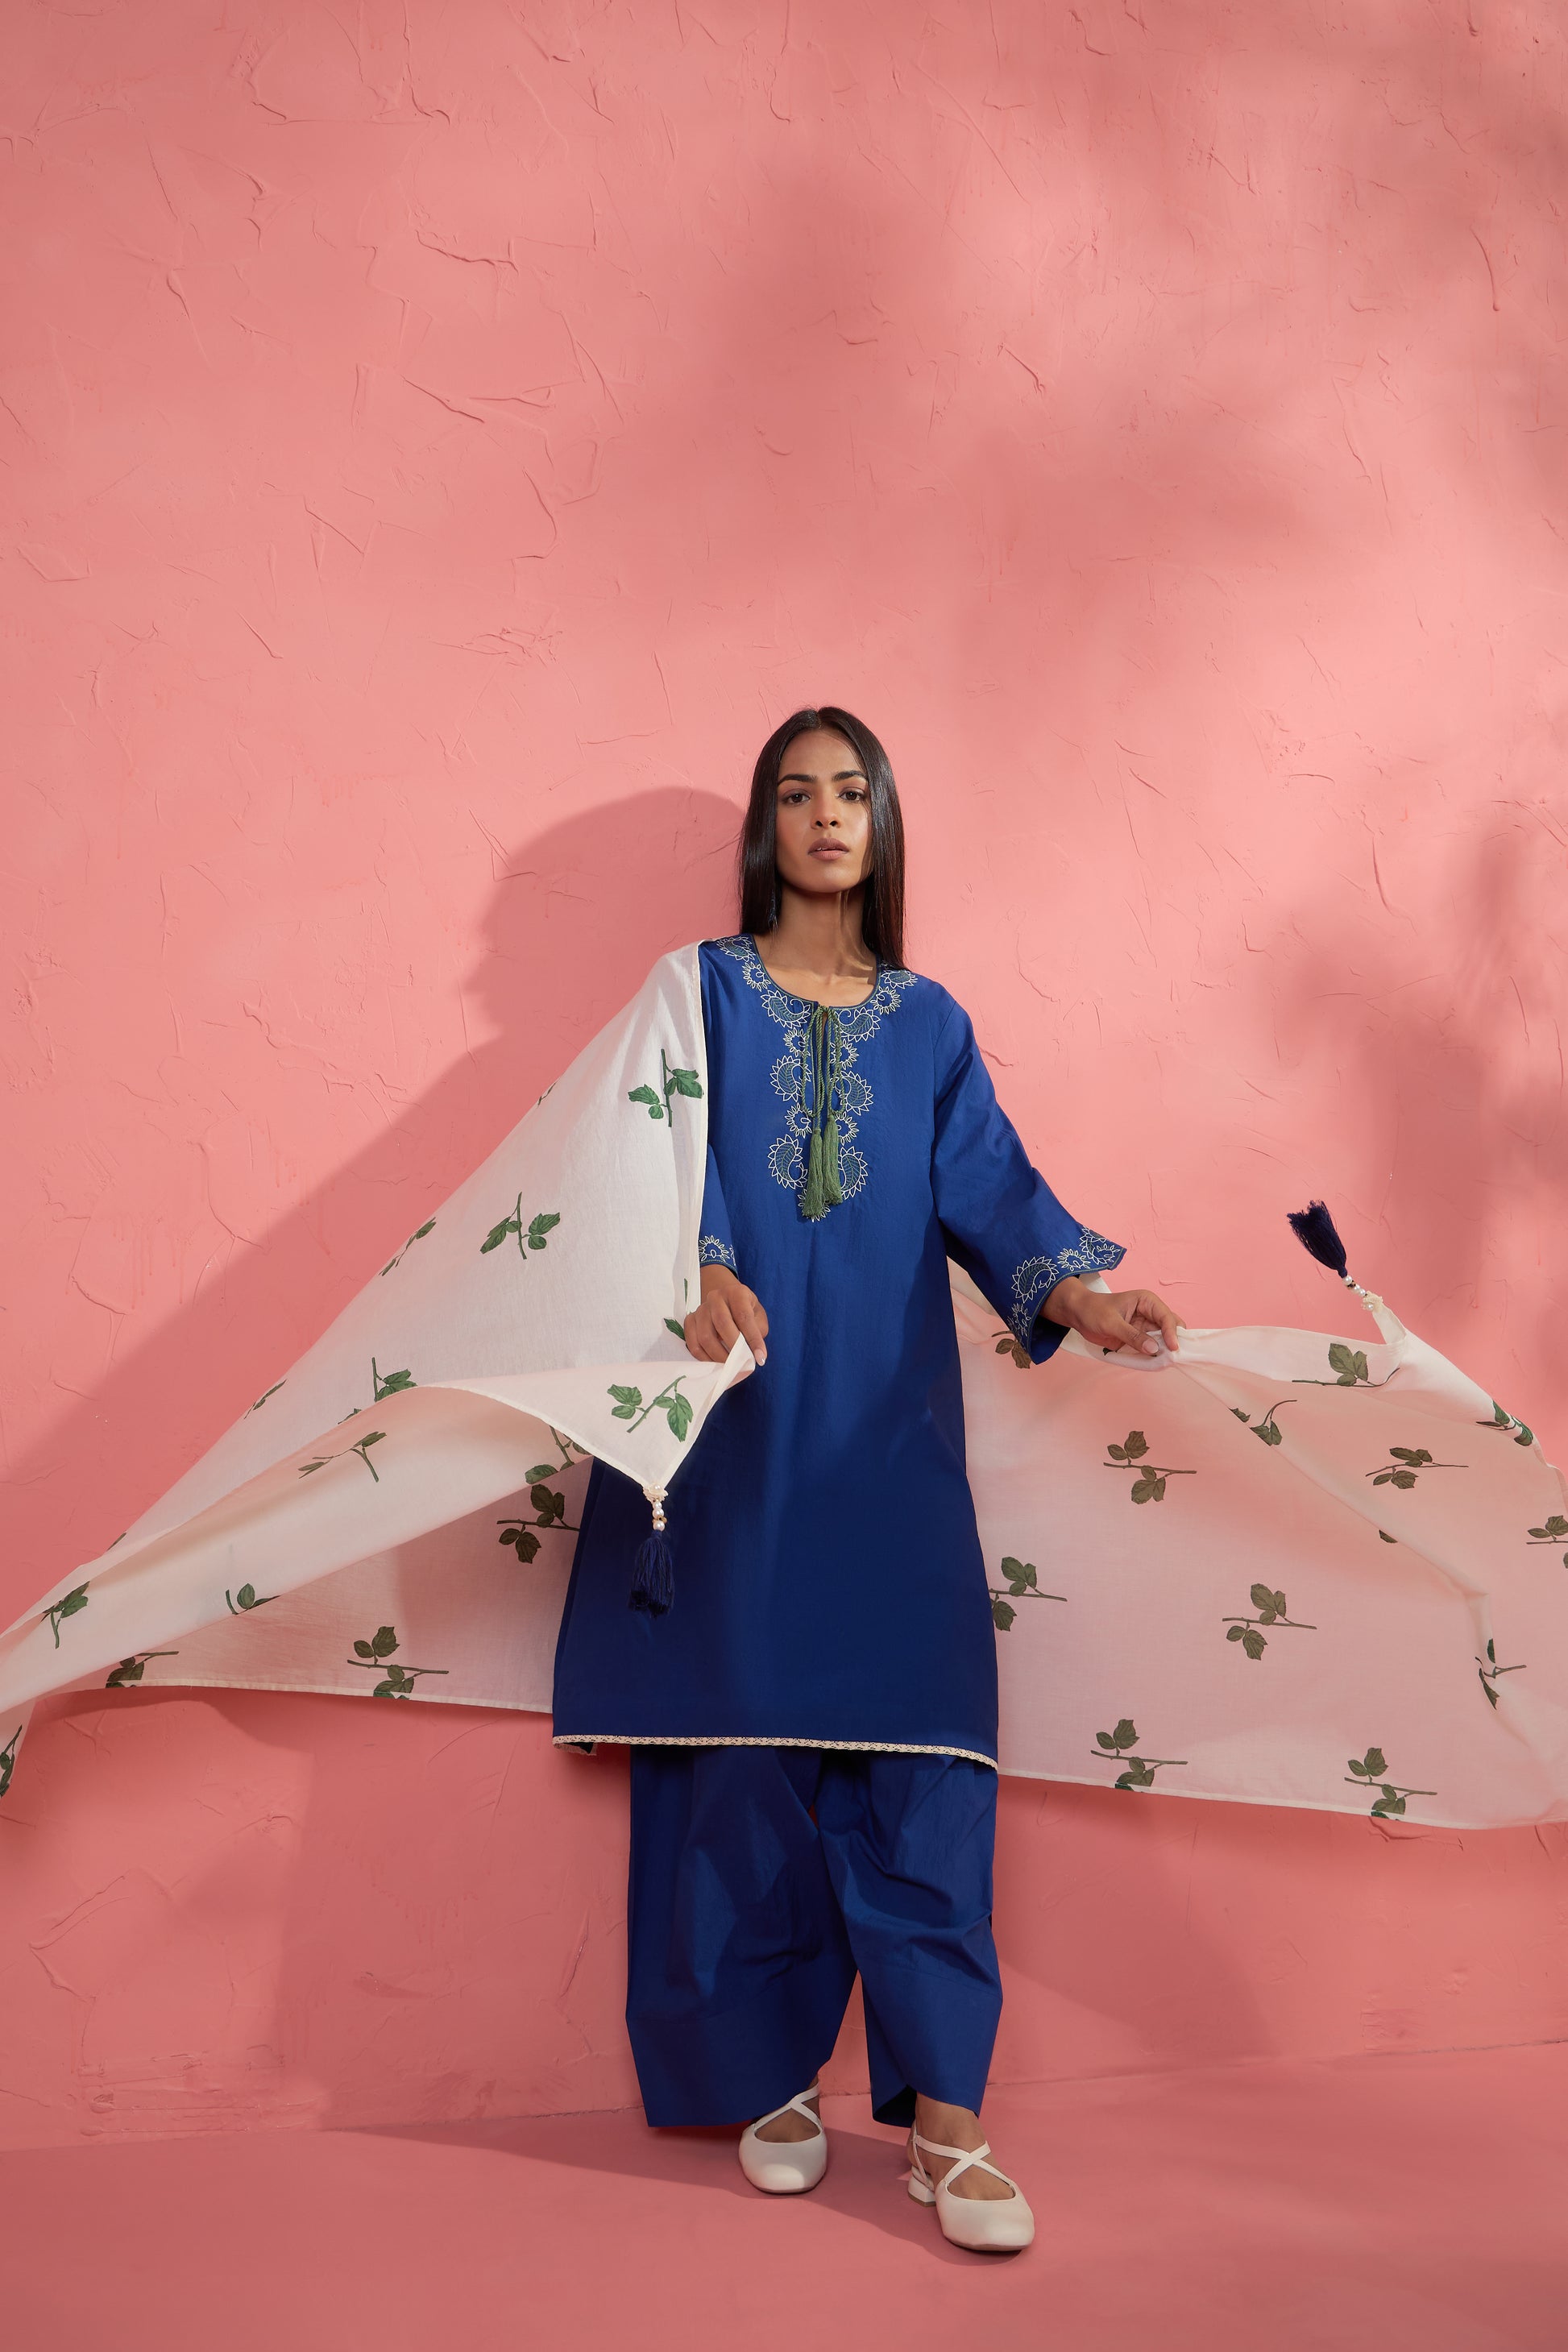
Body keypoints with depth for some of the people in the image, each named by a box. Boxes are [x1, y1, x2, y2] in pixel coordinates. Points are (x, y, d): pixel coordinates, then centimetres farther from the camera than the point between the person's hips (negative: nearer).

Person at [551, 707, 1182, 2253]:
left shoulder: (929, 1023, 15)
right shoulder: (704, 991, 9)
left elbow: (987, 1183, 3)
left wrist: (1073, 1285, -17)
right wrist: (702, 1272, -27)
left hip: (885, 1429, 2)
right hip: (736, 1420, -1)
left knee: (916, 1747, -5)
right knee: (748, 1745, 0)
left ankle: (944, 2123, -1)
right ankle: (768, 2076, 15)